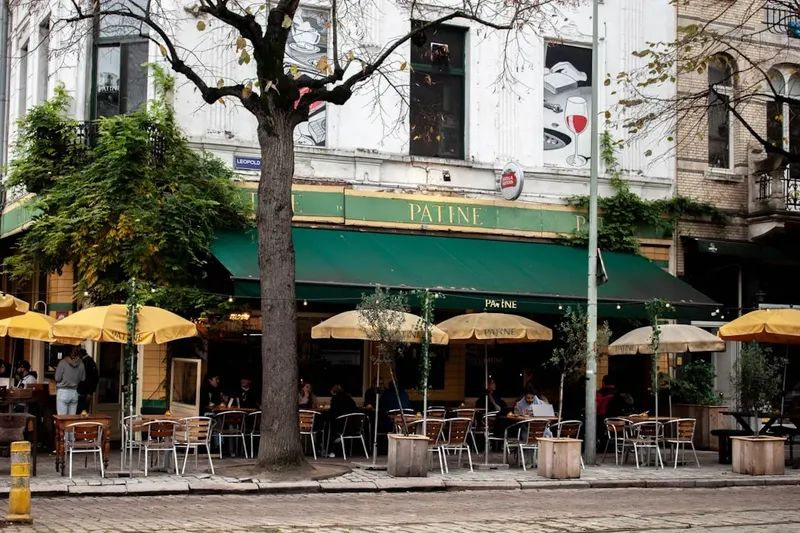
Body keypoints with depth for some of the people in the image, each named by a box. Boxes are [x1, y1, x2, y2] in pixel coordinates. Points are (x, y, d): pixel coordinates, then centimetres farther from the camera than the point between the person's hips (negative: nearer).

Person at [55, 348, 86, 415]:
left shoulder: (63, 363, -9)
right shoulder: (81, 364, -1)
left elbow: (57, 379, -6)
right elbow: (83, 379, 6)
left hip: (63, 392, -3)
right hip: (74, 393, 4)